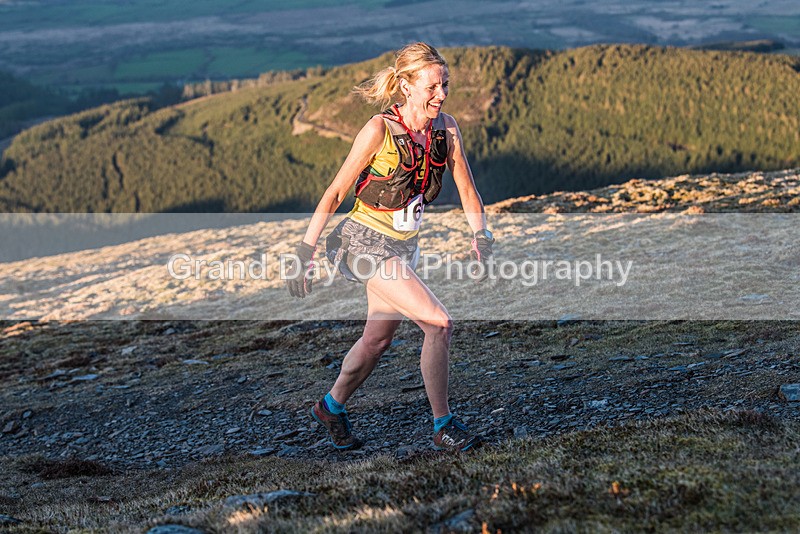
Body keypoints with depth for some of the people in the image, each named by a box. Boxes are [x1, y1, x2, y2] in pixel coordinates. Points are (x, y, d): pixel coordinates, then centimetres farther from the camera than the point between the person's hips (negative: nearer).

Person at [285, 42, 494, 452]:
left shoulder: (446, 127, -4)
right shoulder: (380, 130, -20)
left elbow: (466, 188, 5)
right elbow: (335, 193, -15)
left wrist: (481, 237, -7)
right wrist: (305, 252, -14)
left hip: (404, 245, 7)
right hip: (367, 243, -7)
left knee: (379, 337, 19)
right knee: (439, 324, -16)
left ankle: (332, 407, 41)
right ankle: (443, 426, -3)